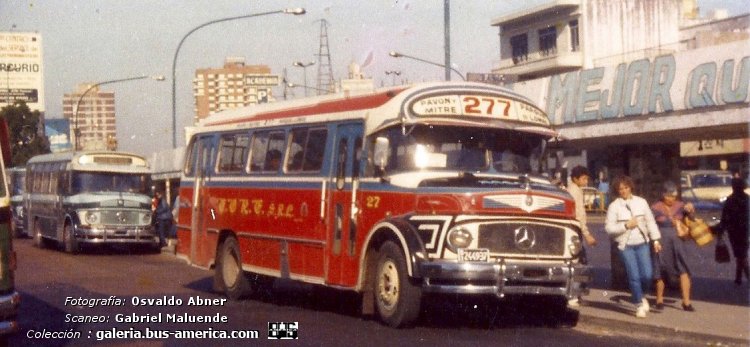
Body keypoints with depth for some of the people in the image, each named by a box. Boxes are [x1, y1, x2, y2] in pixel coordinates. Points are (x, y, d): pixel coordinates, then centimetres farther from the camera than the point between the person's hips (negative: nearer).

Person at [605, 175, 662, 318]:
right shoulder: (614, 206, -2)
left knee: (647, 275, -4)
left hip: (642, 243, 2)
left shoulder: (641, 202, 6)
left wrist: (655, 240, 6)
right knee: (634, 276, -4)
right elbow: (609, 227, -5)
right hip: (626, 245, -2)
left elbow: (650, 222, 10)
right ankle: (639, 304, 11)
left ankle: (640, 295, 25)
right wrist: (626, 226, -15)